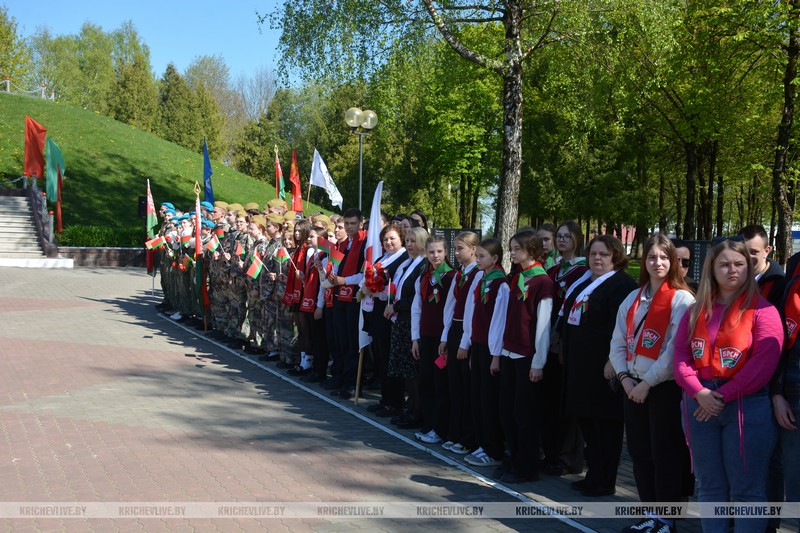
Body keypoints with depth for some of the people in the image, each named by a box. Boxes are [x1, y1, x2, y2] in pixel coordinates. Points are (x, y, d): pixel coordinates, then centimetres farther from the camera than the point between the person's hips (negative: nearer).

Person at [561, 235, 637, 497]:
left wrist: (612, 361, -24)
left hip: (602, 365, -9)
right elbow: (568, 317, 25)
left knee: (605, 422, 0)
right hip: (579, 364, 9)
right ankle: (593, 473, 27)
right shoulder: (583, 281, 17)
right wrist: (565, 347, 21)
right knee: (586, 419, 15)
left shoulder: (622, 285, -11)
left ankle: (604, 481, 10)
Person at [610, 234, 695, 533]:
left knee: (665, 455, 2)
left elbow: (677, 349, -15)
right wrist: (625, 377, -4)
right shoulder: (632, 299, 12)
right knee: (640, 452, 11)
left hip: (665, 387, -6)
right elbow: (618, 342, 10)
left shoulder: (682, 299, -8)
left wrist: (647, 382, -14)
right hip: (633, 387, 6)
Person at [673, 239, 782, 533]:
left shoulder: (762, 310, -3)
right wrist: (699, 393, -12)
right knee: (709, 485, 12)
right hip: (701, 404, 5)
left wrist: (724, 395, -14)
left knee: (746, 489, 1)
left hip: (746, 406, -4)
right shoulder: (696, 312, 11)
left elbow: (764, 363, -12)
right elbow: (680, 356, 4)